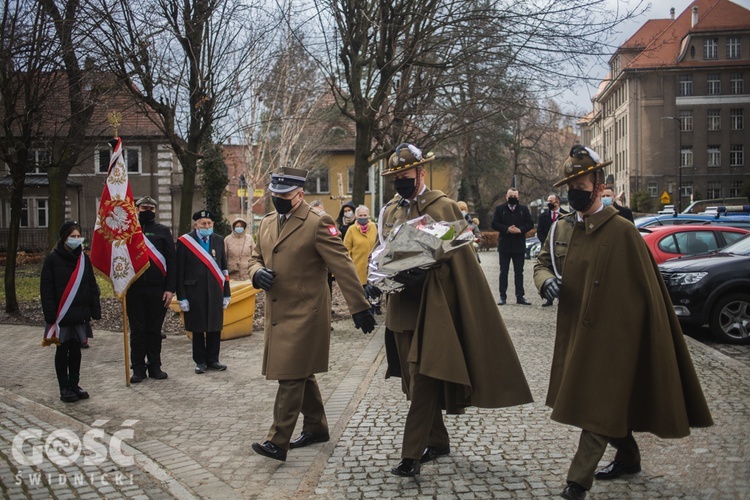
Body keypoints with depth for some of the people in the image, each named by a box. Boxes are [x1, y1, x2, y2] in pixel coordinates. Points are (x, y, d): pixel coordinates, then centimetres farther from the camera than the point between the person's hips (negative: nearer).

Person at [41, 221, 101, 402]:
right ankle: (64, 388, 14)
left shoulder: (84, 259, 6)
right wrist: (50, 315, -14)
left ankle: (74, 384, 21)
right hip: (62, 315, -4)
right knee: (62, 350, 6)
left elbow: (92, 287, 8)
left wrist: (95, 310, 2)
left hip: (80, 313, 4)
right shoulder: (53, 259, -6)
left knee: (76, 350, 10)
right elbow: (46, 289, -8)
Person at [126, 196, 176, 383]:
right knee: (137, 331, 5)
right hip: (134, 289, 0)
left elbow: (171, 261, 3)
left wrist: (170, 289, -5)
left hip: (157, 290, 0)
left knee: (155, 330, 8)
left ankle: (155, 366, 17)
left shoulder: (163, 231, 7)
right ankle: (138, 369, 13)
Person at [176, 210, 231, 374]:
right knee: (198, 329, 5)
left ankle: (212, 360, 20)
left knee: (215, 328, 7)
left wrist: (226, 294, 8)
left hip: (215, 292, 3)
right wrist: (181, 297, -7)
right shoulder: (184, 241, -2)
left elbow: (224, 269, 12)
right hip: (195, 293, -3)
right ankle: (200, 362, 18)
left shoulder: (218, 240, 9)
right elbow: (179, 272, -3)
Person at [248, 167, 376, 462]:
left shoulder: (318, 223, -12)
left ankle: (277, 442, 0)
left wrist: (359, 307, -15)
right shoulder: (267, 223, 11)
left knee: (291, 377, -6)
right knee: (302, 375, 18)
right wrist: (257, 273, -5)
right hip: (276, 313, 8)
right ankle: (316, 428, 32)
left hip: (303, 314, -8)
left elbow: (342, 267, -13)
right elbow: (256, 257, 20)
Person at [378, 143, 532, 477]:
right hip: (401, 307, 6)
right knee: (416, 382, 13)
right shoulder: (389, 211, 13)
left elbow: (458, 258, -4)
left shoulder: (444, 207, -3)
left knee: (423, 381, -9)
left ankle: (412, 454, -3)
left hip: (432, 307, -6)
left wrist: (423, 271, -18)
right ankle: (437, 441, 28)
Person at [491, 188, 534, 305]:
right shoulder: (499, 209, 3)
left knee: (519, 272, 6)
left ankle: (520, 296, 10)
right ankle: (502, 296, 6)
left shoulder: (524, 209, 8)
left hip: (519, 246, 1)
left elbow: (530, 224, 3)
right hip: (504, 245, -1)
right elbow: (494, 224, -4)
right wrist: (507, 229, -16)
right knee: (503, 272, 3)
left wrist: (520, 230, -14)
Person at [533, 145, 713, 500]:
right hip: (574, 331, 7)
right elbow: (542, 262, 16)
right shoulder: (562, 228, 6)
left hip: (610, 335, -7)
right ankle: (628, 458, 40)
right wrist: (545, 279, -8)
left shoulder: (622, 232, -13)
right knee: (608, 403, 20)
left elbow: (646, 287, -10)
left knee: (598, 406, -3)